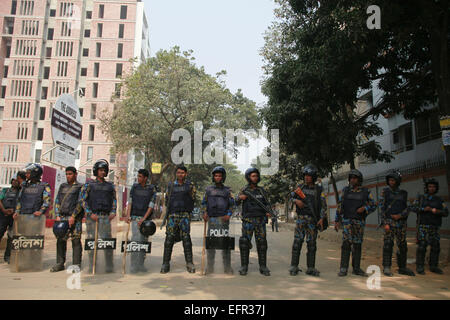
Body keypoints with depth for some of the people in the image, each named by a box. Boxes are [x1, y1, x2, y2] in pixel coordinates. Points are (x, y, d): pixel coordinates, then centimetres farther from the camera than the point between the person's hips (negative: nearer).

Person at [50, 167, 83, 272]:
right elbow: (57, 201, 15)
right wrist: (57, 215, 3)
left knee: (76, 241, -4)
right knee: (60, 240, 6)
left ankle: (76, 264, 1)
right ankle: (60, 263, 15)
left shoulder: (80, 187, 2)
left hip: (74, 218, -5)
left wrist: (73, 216, -14)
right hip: (62, 217, 5)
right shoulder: (62, 186, 18)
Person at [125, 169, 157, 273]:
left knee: (144, 241, 6)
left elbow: (151, 206, -7)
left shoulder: (152, 189, -1)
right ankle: (134, 265, -8)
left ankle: (141, 264, 17)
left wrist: (144, 218, -15)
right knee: (136, 240, -12)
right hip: (135, 217, 0)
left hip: (146, 218, 0)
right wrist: (128, 215, -8)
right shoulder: (134, 187, 6)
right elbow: (130, 202, 5)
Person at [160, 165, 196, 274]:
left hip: (185, 215, -1)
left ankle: (189, 263, 3)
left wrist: (187, 210, 6)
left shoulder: (190, 185, 7)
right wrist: (168, 212, 13)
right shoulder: (170, 185, 12)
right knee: (169, 238, -2)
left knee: (186, 238, -5)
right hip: (172, 215, 2)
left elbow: (193, 200, 10)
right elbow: (167, 200, 18)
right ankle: (165, 263, 6)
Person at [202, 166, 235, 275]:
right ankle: (210, 267, 10)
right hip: (212, 219, 1)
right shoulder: (209, 189, 12)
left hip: (223, 219, -1)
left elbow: (232, 204, 7)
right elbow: (204, 203, 15)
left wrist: (229, 215, -7)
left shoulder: (227, 190, 9)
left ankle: (227, 267, 5)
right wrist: (204, 213, 0)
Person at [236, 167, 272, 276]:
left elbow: (267, 203, 13)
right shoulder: (244, 190, 6)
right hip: (248, 221, -2)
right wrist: (240, 198, -22)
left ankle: (263, 267, 9)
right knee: (245, 243, -3)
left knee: (261, 243, 1)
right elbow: (236, 203, 0)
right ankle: (244, 267, 7)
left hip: (260, 221, 2)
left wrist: (268, 212, -7)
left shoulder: (261, 190, 11)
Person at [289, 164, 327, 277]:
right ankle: (294, 267, 2)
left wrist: (321, 218, -9)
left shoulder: (319, 190, 4)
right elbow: (292, 195, 21)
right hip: (300, 218, 1)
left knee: (312, 244, 3)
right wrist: (296, 200, -2)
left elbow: (323, 205, 3)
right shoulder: (300, 187, 8)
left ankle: (311, 268, 11)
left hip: (313, 220, 0)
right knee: (297, 242, -4)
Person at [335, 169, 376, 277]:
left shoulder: (366, 192, 3)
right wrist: (337, 220, 2)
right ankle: (343, 269, -7)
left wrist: (364, 208, -13)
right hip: (347, 221, -1)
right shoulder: (345, 191, 4)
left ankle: (356, 268, 17)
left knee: (357, 245, 7)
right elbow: (340, 206, 6)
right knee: (346, 244, -10)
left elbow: (373, 206, 8)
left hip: (359, 222, 1)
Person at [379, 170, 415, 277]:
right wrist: (385, 223, -12)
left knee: (403, 246, 7)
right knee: (388, 245, -6)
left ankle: (402, 268, 19)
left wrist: (400, 215, -11)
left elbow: (407, 208, 9)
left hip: (401, 223, 4)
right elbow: (382, 208, -4)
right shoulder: (385, 192, 2)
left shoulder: (403, 193, 11)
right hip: (389, 222, -3)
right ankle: (386, 268, 1)